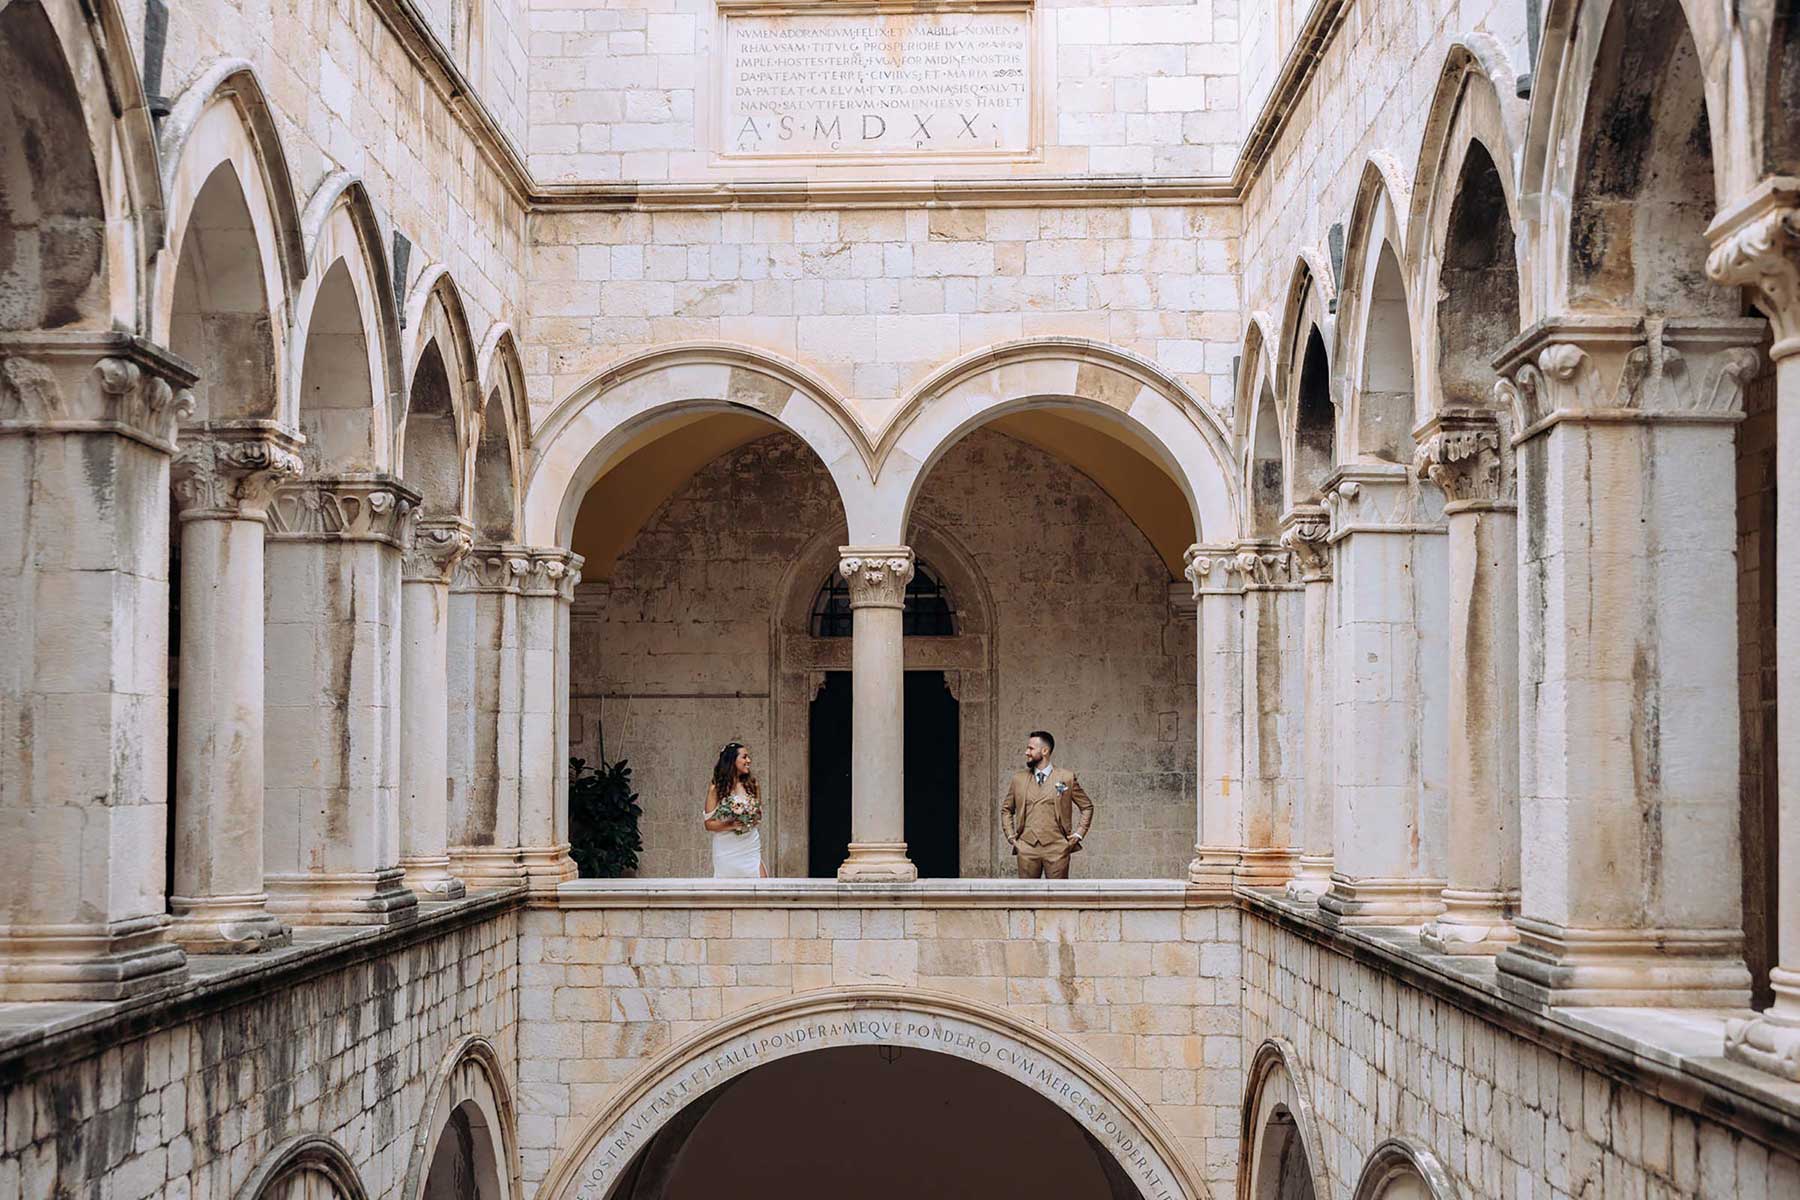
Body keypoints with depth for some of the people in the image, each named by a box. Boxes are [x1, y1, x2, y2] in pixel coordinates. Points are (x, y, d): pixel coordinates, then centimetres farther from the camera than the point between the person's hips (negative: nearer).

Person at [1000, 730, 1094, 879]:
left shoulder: (1067, 778, 3)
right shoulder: (1019, 779, 11)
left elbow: (1087, 807, 12)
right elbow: (1006, 809, 23)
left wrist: (1079, 833, 3)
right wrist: (1010, 834, 11)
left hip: (1057, 849, -2)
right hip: (1027, 847, 2)